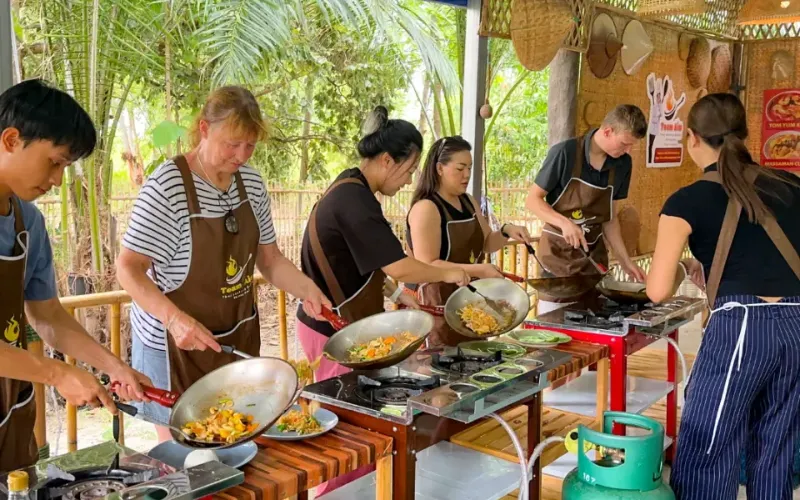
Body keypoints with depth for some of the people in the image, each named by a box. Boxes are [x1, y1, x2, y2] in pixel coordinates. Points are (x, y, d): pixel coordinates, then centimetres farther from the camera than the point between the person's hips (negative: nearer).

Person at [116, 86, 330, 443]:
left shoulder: (251, 183, 1)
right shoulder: (167, 187, -19)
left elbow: (269, 258, 8)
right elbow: (128, 268, -18)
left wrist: (306, 289, -10)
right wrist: (175, 318, -32)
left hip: (239, 337, 6)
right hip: (178, 343, -6)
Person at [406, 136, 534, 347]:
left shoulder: (469, 203, 9)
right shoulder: (426, 209, -16)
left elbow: (486, 243, 20)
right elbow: (427, 266, -22)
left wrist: (506, 231, -1)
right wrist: (478, 270, -26)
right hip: (440, 305, -8)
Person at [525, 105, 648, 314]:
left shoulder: (623, 164, 1)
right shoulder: (565, 153, -16)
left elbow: (609, 218, 9)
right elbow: (532, 199, -11)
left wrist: (625, 260, 3)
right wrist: (564, 222, -26)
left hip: (594, 255, 5)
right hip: (558, 253, -5)